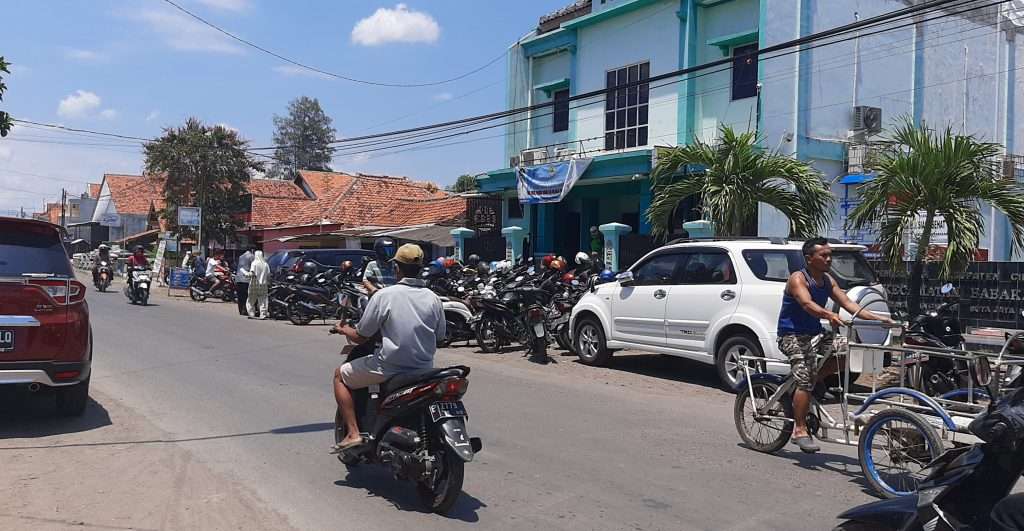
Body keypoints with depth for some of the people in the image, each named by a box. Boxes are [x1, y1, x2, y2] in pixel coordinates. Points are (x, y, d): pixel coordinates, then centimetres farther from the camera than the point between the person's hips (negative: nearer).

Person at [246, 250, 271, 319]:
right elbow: (268, 275, 4)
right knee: (263, 300, 5)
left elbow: (252, 273, -17)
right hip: (263, 285, 4)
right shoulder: (265, 264, 5)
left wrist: (246, 273, 0)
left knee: (251, 300, 8)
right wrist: (268, 283, 14)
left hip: (255, 284, -3)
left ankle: (251, 314, 4)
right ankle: (263, 314, 1)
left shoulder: (254, 263, -7)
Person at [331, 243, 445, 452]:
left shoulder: (383, 295, -11)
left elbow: (360, 337, -6)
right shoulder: (433, 298, 0)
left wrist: (345, 330, 16)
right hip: (424, 369, 5)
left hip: (389, 368, -5)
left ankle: (353, 432, 6)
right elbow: (439, 337, 9)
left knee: (340, 375, 17)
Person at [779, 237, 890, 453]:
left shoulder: (828, 281, 8)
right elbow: (807, 304, -33)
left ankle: (816, 380, 5)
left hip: (815, 333, 7)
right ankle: (799, 430, -11)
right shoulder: (798, 279, -15)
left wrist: (877, 318, -11)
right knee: (804, 380, -20)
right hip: (792, 335, -7)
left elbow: (848, 303, 1)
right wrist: (830, 315, -51)